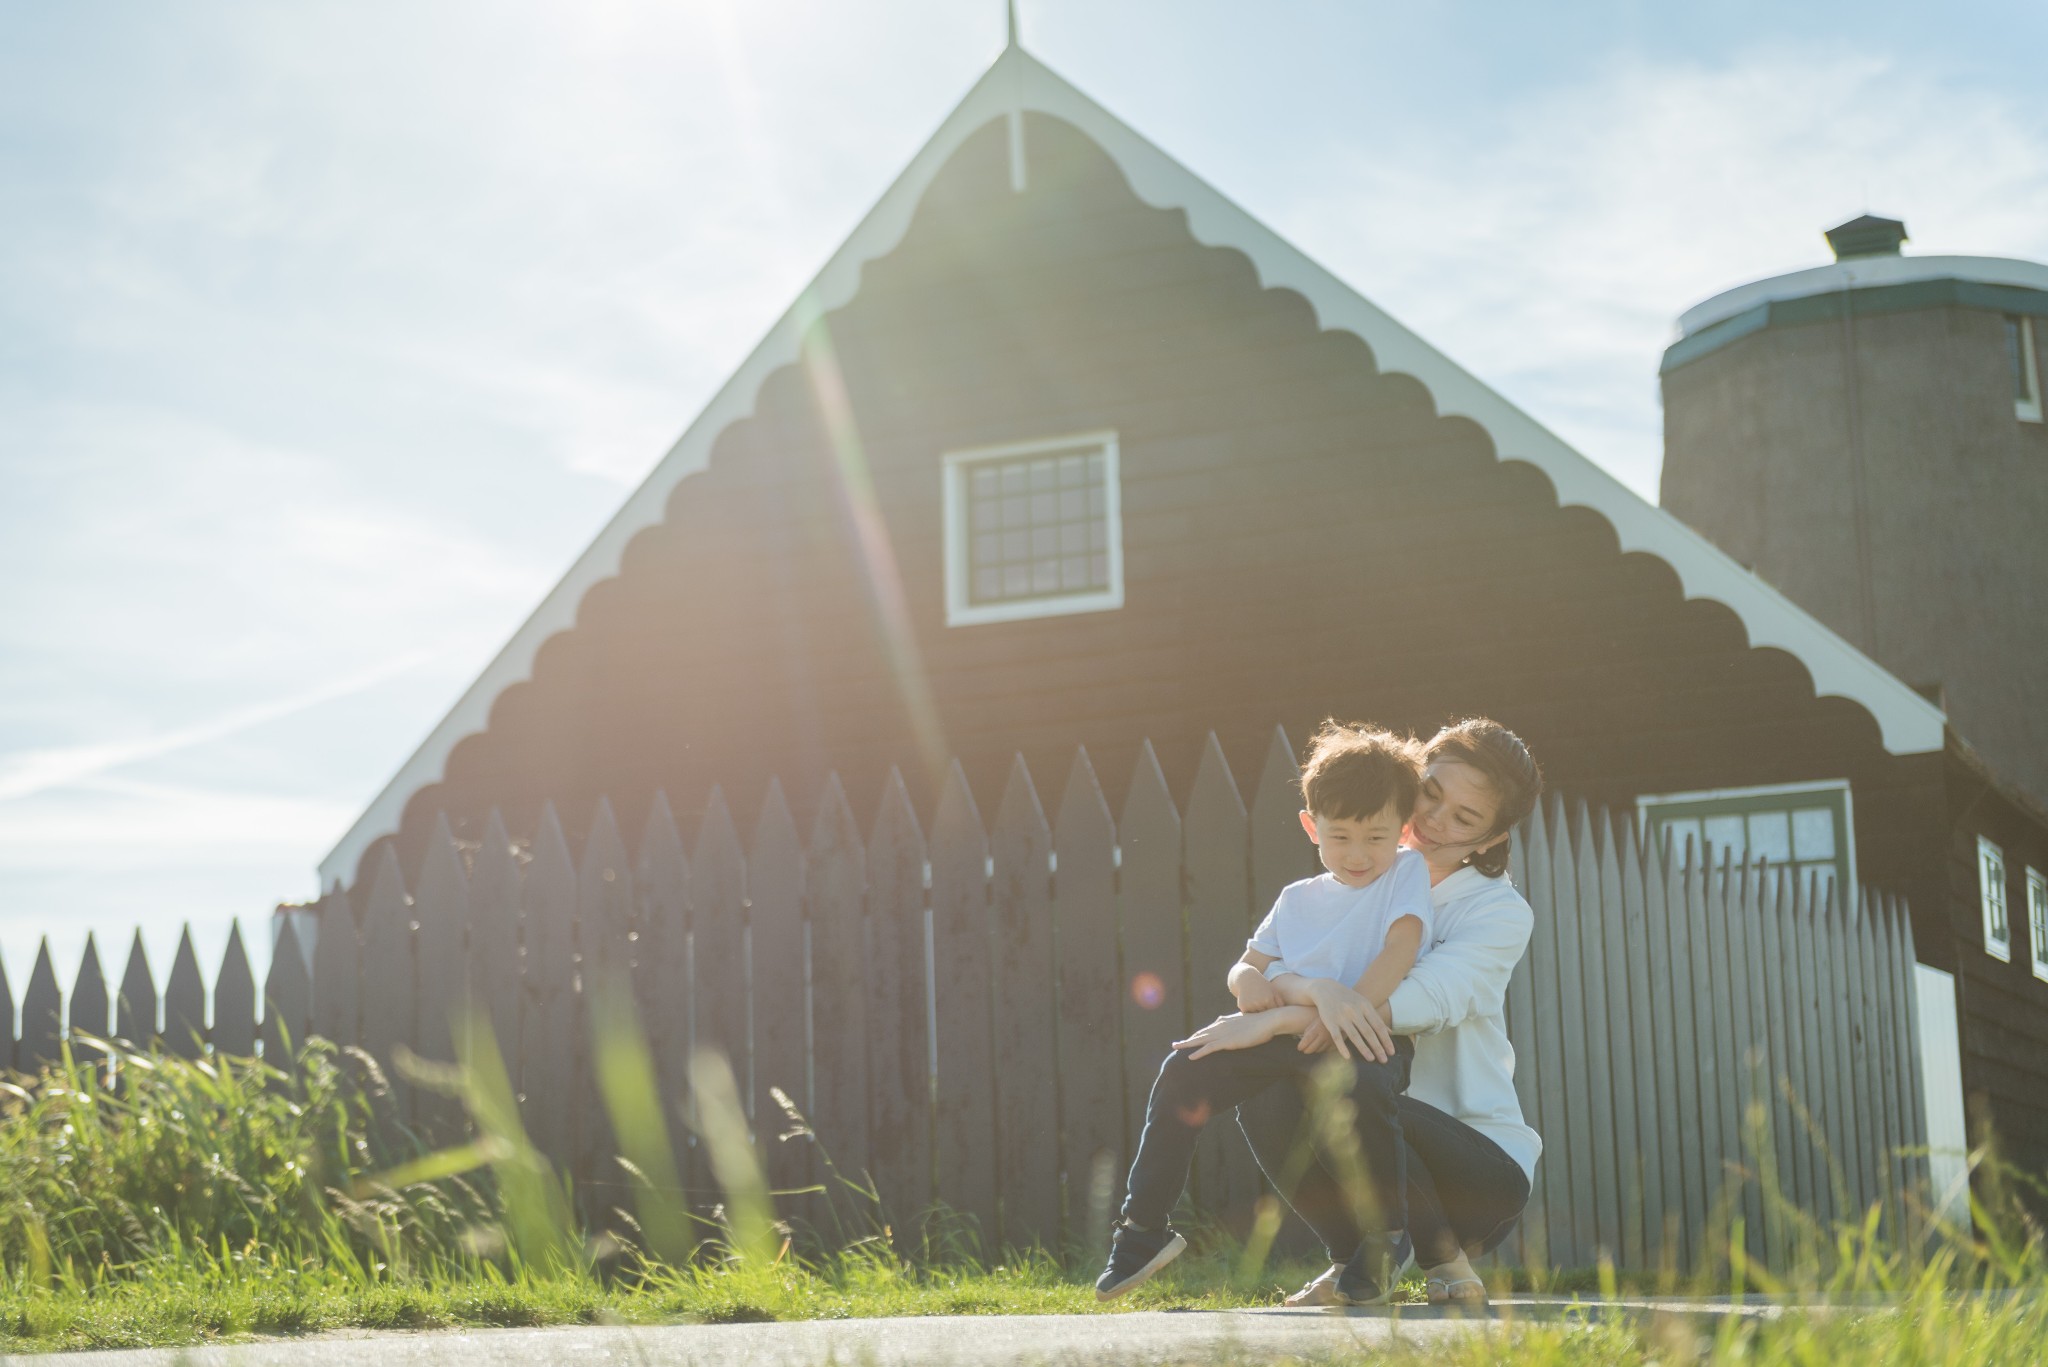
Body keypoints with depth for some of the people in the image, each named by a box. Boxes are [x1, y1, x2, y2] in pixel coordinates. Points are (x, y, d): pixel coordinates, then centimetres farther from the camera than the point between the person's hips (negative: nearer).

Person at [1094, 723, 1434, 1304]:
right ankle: (1144, 1228, -1)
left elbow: (1402, 945, -9)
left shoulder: (1407, 872, 8)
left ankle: (1386, 1236, -17)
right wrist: (1252, 981, -7)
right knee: (1186, 1070, -11)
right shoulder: (1299, 898, 24)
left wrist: (1347, 1008, -22)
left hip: (1371, 1037, -6)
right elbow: (1247, 967, 20)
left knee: (1358, 1081, -38)